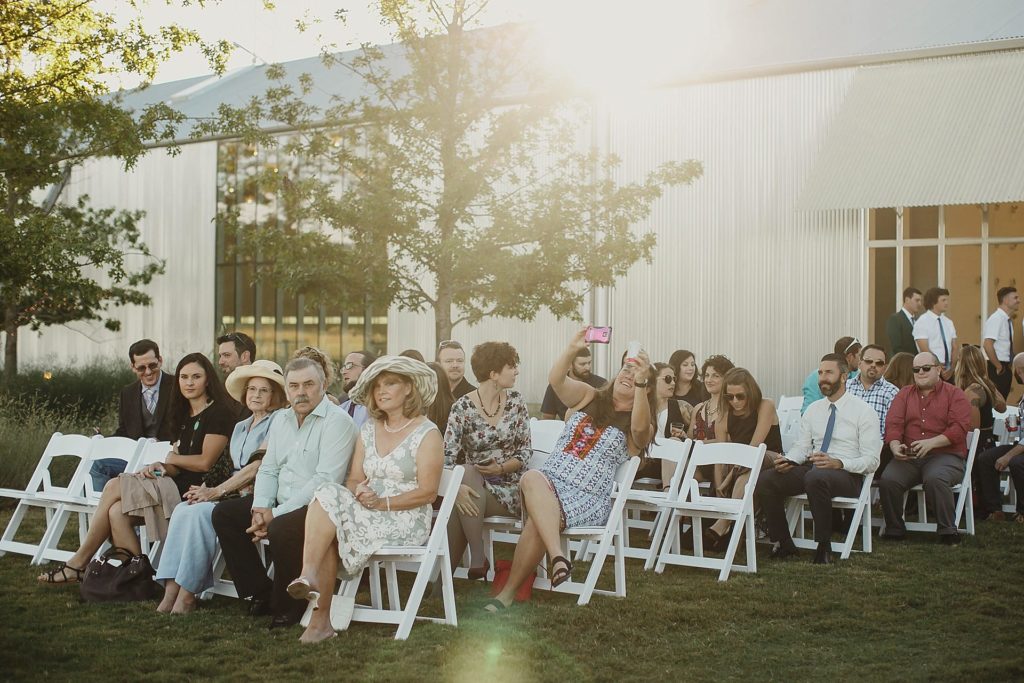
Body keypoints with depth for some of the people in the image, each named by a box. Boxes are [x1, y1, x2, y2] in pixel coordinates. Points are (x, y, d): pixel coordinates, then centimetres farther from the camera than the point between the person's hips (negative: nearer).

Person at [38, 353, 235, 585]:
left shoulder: (220, 411, -4)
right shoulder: (185, 415, 22)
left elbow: (205, 462, -12)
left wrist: (172, 459, 4)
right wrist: (161, 467, -6)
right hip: (178, 485, 8)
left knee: (114, 487, -15)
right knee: (117, 512, -18)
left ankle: (78, 563, -4)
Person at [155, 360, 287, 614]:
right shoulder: (240, 427, 24)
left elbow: (258, 466, -11)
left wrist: (217, 491, -12)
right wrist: (212, 491, -1)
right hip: (236, 496, 7)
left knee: (199, 512, -28)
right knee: (182, 510, -20)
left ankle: (187, 594, -24)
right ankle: (171, 589, -26)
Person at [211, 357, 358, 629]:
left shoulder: (337, 421, -12)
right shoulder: (281, 419, 15)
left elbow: (325, 480, -21)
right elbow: (268, 469, 16)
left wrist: (276, 514, -21)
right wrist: (260, 508, -5)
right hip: (280, 504, 9)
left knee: (282, 529, -35)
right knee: (224, 513, 0)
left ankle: (288, 607, -12)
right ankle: (261, 593, 3)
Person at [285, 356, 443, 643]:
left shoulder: (427, 434, -3)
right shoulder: (368, 429, 16)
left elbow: (427, 492, -10)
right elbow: (354, 479, 11)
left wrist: (383, 502, -18)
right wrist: (359, 492, -13)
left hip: (406, 521, -5)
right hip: (368, 516, 6)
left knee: (328, 499, -23)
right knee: (329, 534, -26)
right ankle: (320, 619, -25)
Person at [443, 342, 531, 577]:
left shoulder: (516, 401, 2)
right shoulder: (463, 407, -6)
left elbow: (526, 450, 4)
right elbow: (447, 457, -13)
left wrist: (502, 468, -15)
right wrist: (457, 486, -32)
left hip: (508, 488, 0)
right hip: (472, 482, 0)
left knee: (459, 508, -27)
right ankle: (477, 559, -28)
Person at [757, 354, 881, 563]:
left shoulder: (863, 411, -2)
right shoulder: (813, 410, 16)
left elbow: (871, 460, -8)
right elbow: (801, 447, 17)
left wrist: (838, 463, -24)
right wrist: (787, 460, -7)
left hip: (848, 474, -6)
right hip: (811, 468, 6)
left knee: (816, 477, -40)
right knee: (766, 479, -19)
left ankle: (824, 547, -27)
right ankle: (783, 543, -6)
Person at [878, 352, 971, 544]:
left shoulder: (954, 394, 9)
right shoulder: (904, 394, 20)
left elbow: (960, 428, -5)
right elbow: (893, 424, 8)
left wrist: (931, 443, -19)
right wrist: (895, 446, -14)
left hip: (945, 455, -3)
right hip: (908, 458, 3)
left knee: (935, 478, -37)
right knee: (888, 480, -26)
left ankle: (947, 531, -24)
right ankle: (894, 531, -11)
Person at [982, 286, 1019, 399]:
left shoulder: (1008, 320, 12)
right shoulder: (996, 319, -17)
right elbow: (987, 345, -26)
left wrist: (1007, 368, 14)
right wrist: (998, 366, -19)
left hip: (1006, 367, 9)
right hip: (997, 369, -9)